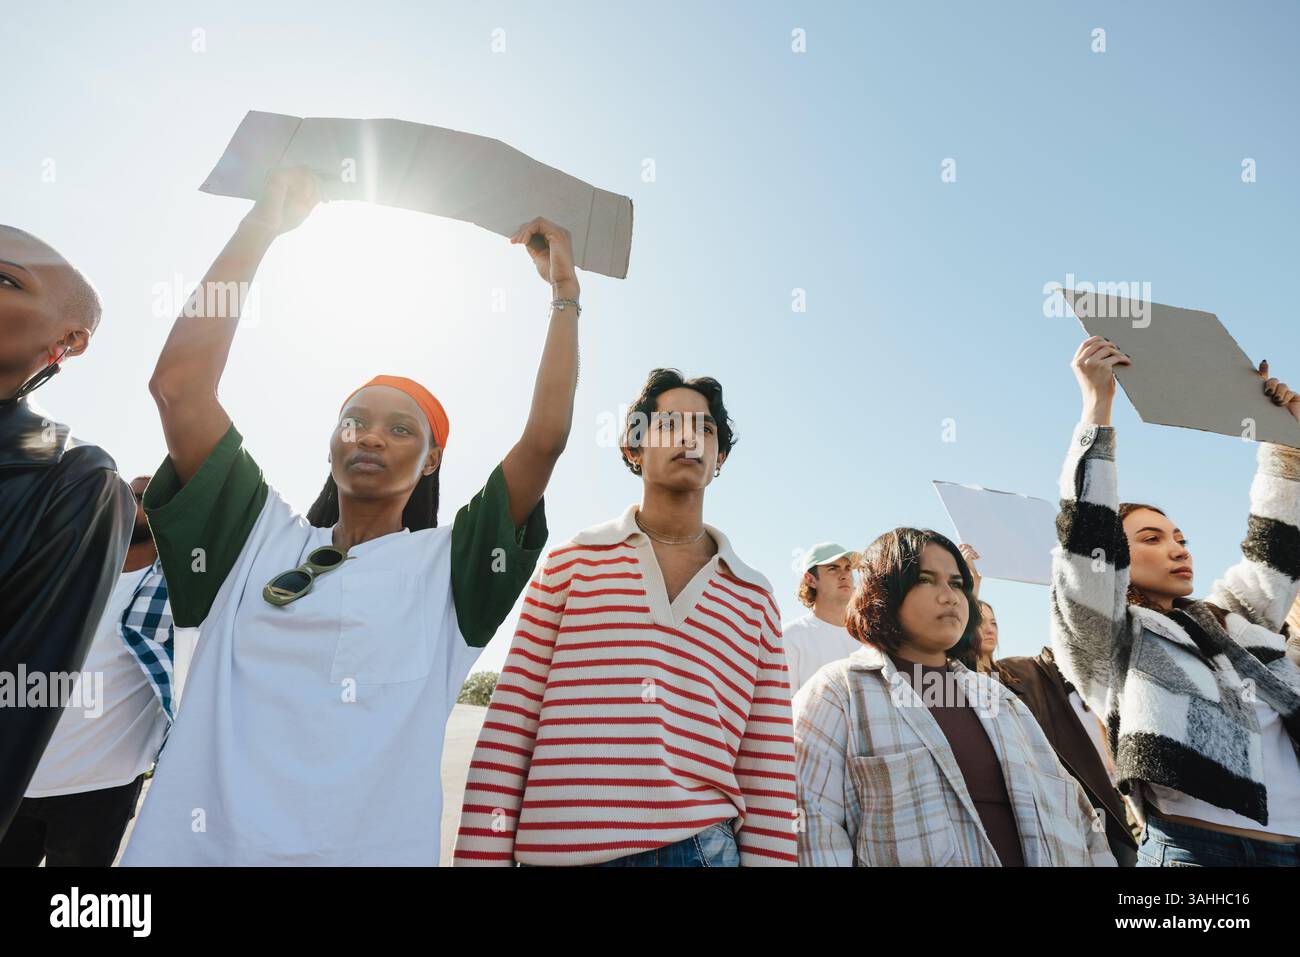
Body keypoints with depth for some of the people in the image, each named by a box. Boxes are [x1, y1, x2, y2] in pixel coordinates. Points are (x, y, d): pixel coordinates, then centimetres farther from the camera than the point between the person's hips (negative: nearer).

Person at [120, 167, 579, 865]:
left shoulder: (448, 567, 0)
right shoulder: (264, 539, 6)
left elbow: (545, 438, -9)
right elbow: (179, 384, 0)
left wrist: (564, 288, -2)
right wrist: (267, 219, 2)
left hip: (368, 848, -1)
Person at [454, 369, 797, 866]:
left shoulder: (755, 598, 5)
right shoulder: (574, 559, 0)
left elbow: (768, 766, 6)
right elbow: (510, 723, -1)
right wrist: (483, 854, -4)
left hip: (703, 846, 2)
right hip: (560, 849, -1)